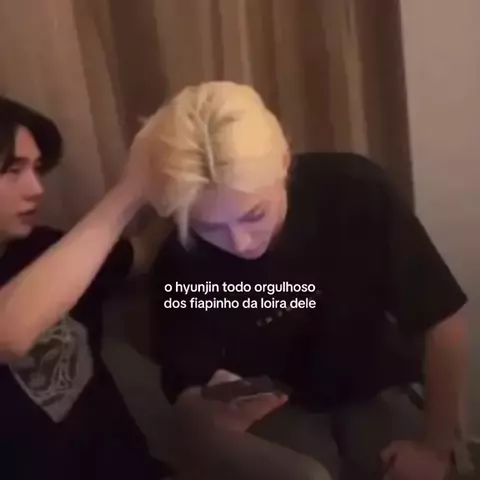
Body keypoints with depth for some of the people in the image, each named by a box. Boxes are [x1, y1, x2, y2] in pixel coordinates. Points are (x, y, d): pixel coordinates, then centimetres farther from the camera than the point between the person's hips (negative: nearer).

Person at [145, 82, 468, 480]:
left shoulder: (356, 191, -27)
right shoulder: (180, 265, -24)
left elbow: (443, 320, -17)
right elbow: (186, 394, -12)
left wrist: (437, 447, -11)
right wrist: (218, 408, -36)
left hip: (374, 394, 2)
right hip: (274, 413, -1)